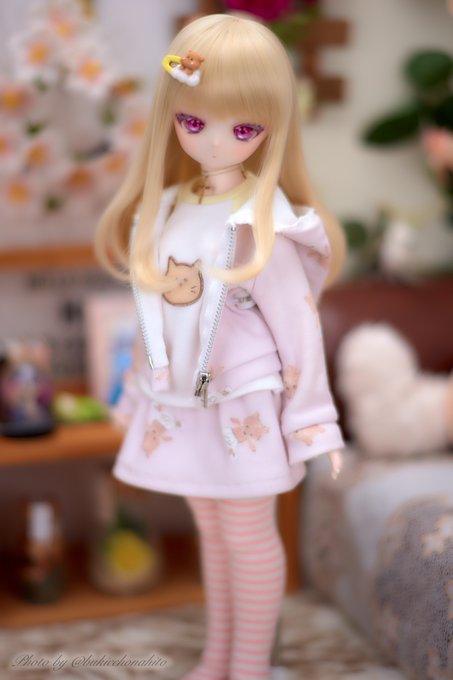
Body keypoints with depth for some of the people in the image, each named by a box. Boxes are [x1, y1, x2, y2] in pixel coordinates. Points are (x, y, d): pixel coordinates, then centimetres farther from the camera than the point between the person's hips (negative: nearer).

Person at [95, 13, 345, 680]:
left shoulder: (258, 225, -18)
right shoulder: (166, 207, 0)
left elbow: (297, 324, -14)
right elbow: (159, 310, 8)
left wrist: (312, 417, -12)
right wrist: (142, 388, 14)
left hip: (244, 406, -6)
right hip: (182, 403, 7)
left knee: (247, 533, 7)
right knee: (211, 528, 19)